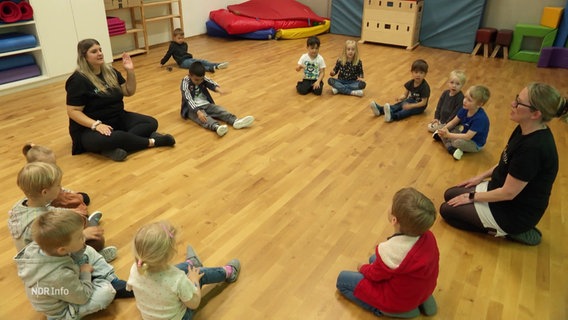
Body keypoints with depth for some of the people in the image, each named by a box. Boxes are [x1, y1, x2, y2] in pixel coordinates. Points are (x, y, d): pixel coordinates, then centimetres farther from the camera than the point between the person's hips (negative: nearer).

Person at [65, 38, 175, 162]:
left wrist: (130, 71, -5)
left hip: (118, 119, 7)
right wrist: (96, 125, -30)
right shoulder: (78, 80, -13)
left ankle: (113, 147, -29)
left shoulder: (110, 71, 7)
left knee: (151, 123, -13)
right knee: (108, 139, -42)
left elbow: (129, 92, 11)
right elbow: (73, 111, -16)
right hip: (89, 129, -7)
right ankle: (151, 141, -24)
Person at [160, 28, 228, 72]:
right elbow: (168, 55, 2)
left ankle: (217, 65, -29)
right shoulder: (173, 46, -4)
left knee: (202, 61, -12)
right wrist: (162, 63, 6)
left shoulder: (184, 44, 17)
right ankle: (210, 68, -53)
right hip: (183, 62, -7)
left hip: (189, 59, 7)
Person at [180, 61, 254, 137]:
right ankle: (217, 127, -63)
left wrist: (218, 89, -45)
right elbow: (189, 99, -26)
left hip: (206, 105, 6)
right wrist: (198, 112, -42)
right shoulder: (185, 83, -14)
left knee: (220, 110, -20)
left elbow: (211, 83, -19)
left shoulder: (203, 79, 1)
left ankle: (235, 121, -42)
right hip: (193, 109, -5)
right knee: (203, 117, -34)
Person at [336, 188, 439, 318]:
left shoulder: (390, 251, -35)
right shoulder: (428, 236, -17)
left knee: (342, 279, 5)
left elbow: (375, 275, -15)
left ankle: (383, 309, -1)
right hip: (424, 289, 6)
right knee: (375, 259, 25)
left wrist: (363, 268, 7)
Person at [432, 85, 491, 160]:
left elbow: (468, 136, -35)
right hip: (465, 135, 8)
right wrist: (443, 129, -19)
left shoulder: (480, 118, -34)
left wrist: (449, 135, -35)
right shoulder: (465, 109, -11)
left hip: (475, 144, -8)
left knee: (459, 142, -38)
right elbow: (453, 122, 0)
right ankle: (452, 149, -19)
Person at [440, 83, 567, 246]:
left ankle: (508, 231, 3)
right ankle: (505, 227, 13)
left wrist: (472, 197, -14)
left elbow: (508, 193, -26)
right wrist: (482, 176, 12)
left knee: (447, 210, 0)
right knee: (449, 195, 15)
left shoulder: (533, 148, -35)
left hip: (515, 212, -9)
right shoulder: (525, 129, -7)